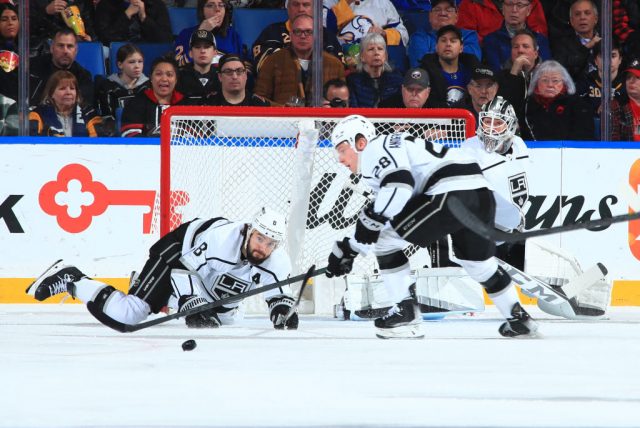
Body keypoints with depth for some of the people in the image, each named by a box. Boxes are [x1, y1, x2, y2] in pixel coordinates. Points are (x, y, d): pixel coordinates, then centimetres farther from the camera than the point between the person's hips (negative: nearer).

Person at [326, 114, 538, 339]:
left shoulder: (377, 149, 1)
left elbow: (399, 187, -17)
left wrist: (372, 218, -15)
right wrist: (347, 249, 36)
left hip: (452, 192, -10)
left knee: (384, 240, -1)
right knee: (479, 263, 30)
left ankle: (405, 313, 4)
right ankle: (519, 318, 39)